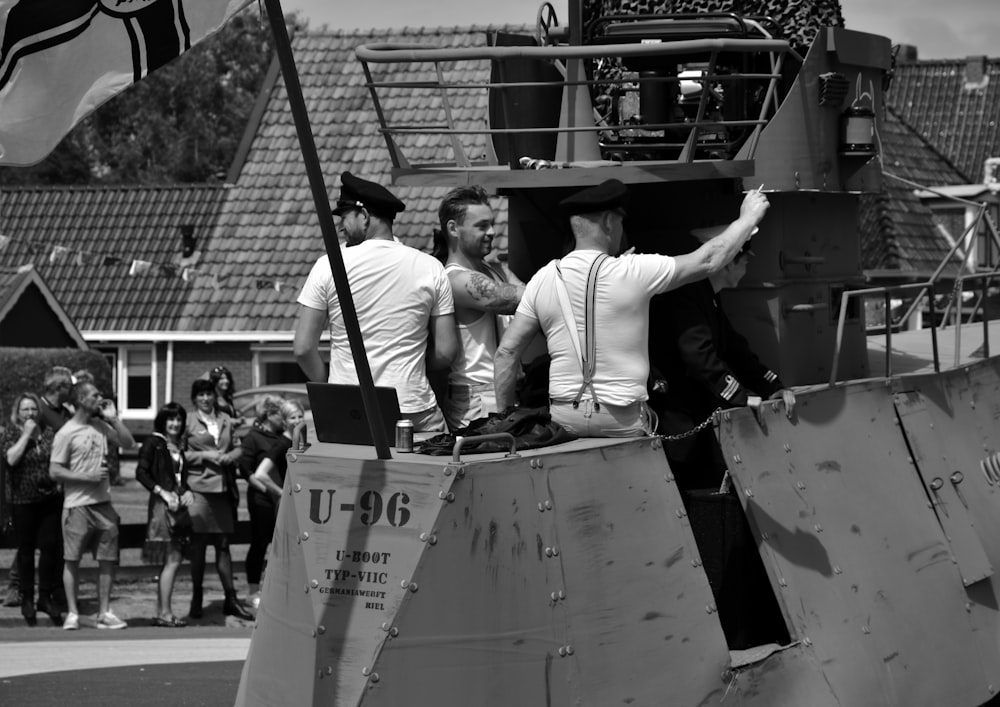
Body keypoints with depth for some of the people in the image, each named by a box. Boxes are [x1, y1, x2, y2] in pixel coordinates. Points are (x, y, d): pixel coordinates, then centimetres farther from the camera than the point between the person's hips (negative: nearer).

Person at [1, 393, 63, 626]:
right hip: (23, 500, -2)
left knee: (50, 546, -1)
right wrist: (26, 434, -13)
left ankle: (45, 596, 9)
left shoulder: (48, 432, 8)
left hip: (50, 499, 2)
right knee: (26, 549, 5)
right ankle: (27, 599, 13)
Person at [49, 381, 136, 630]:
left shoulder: (101, 426, 10)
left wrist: (113, 418, 1)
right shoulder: (66, 434, -7)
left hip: (103, 502, 6)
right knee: (72, 559, -1)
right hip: (77, 504, -6)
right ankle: (72, 613, 6)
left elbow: (129, 443, 9)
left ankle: (104, 613, 9)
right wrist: (87, 477, -15)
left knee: (107, 559, 4)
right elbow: (55, 471, -9)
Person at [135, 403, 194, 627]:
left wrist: (187, 492, 4)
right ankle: (165, 612, -10)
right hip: (162, 505, -8)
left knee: (170, 561, 8)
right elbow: (141, 472, -11)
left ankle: (161, 612, 12)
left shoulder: (178, 445, 17)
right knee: (172, 560, -12)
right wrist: (162, 492, -18)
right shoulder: (154, 442, -5)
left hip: (178, 504, 8)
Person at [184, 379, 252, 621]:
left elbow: (238, 448, 18)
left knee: (223, 544, 6)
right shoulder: (188, 422, 2)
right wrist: (205, 456, -12)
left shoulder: (226, 421, 15)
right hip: (198, 489, -4)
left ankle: (230, 599, 8)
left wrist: (229, 456, -3)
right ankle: (196, 599, 8)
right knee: (198, 544, -1)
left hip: (223, 488, 4)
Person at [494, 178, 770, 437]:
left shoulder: (543, 279, 4)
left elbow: (507, 351, 5)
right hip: (622, 419, -4)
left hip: (564, 415, 4)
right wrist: (748, 218, 16)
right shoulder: (633, 272, -7)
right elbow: (709, 260, 1)